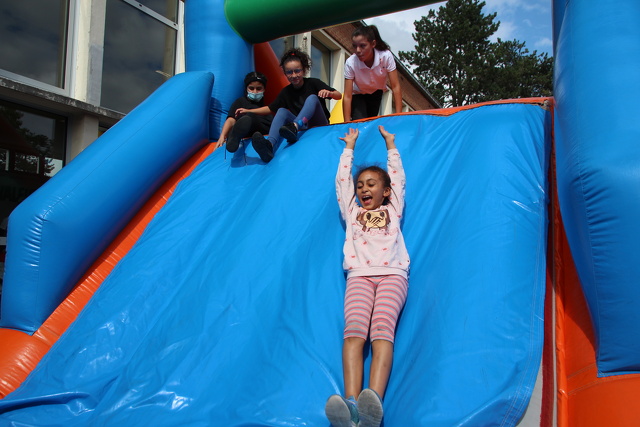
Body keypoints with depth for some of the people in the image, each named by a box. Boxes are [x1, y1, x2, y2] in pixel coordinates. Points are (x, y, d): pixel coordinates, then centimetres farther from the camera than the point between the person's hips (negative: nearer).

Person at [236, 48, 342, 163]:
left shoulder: (313, 83, -2)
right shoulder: (286, 92, 8)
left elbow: (339, 96, -8)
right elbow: (271, 109, 14)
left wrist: (329, 93, -30)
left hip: (319, 124, -3)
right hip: (302, 126, 3)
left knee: (312, 98, -24)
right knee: (282, 111, -19)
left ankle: (294, 127, -54)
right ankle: (269, 144, -47)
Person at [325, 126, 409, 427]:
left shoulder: (392, 210, 29)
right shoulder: (352, 212, 31)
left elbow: (398, 177, 33)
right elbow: (342, 180, 34)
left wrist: (390, 144, 44)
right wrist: (349, 147, 44)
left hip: (392, 274, -1)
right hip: (359, 275, 1)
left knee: (382, 328, -27)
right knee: (354, 330, -25)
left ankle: (374, 402, -47)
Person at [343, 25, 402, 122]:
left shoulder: (386, 56, -30)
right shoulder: (350, 63, -33)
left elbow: (395, 87, -28)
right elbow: (347, 97, -32)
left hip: (376, 93, 2)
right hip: (358, 95, -2)